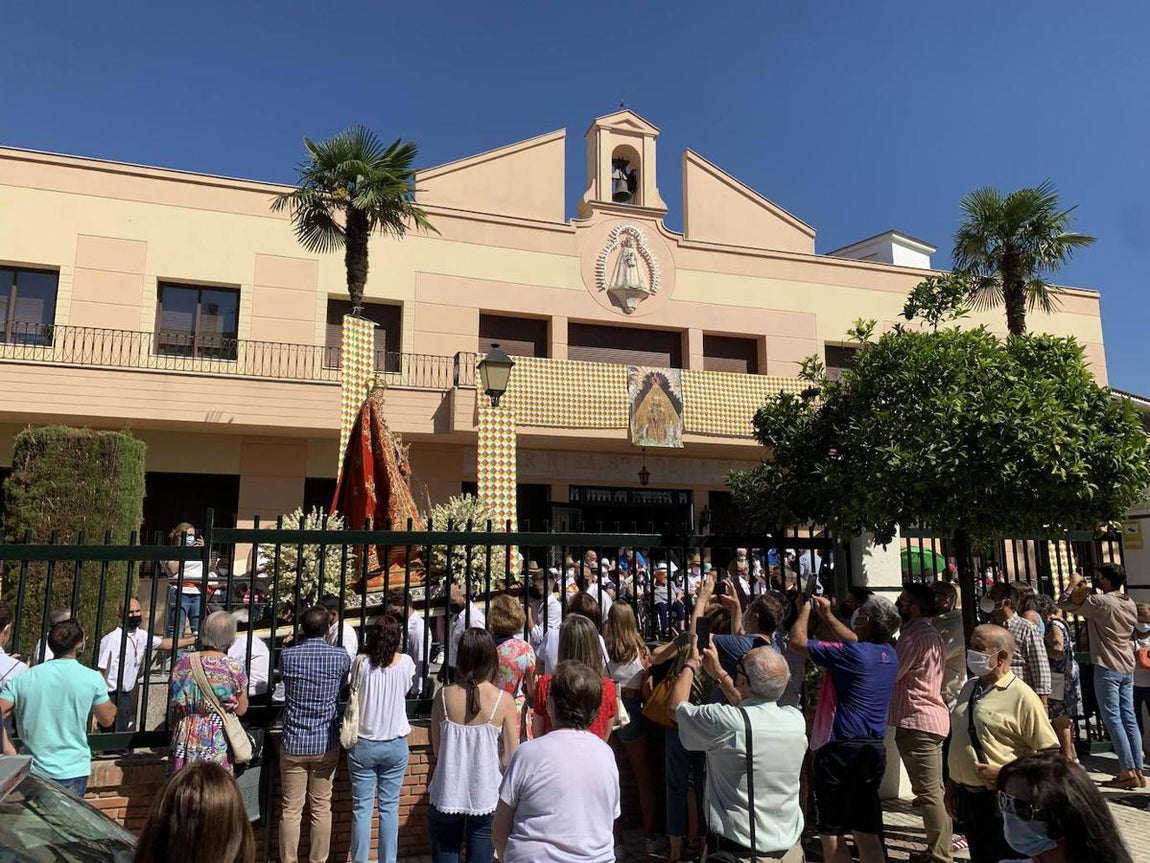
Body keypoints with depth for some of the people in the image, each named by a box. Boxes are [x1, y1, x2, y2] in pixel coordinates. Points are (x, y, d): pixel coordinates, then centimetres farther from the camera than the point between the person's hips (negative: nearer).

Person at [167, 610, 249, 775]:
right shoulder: (234, 668, -12)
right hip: (219, 741, -3)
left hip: (187, 736, 3)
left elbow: (173, 704, 8)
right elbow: (241, 710, -2)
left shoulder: (183, 662, -2)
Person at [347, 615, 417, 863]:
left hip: (363, 745, -1)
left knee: (362, 807, 8)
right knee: (390, 807, 10)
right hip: (396, 745, 1)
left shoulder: (362, 662, -13)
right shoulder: (406, 662, -8)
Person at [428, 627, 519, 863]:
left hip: (447, 797, 1)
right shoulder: (503, 700, -11)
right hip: (485, 798, -1)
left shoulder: (444, 696, -7)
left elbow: (436, 751, 1)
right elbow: (510, 758, -8)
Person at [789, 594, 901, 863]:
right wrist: (827, 615, 25)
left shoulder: (852, 653, -17)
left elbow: (797, 642, -12)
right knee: (866, 833, 14)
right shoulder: (889, 654, 5)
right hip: (874, 750, 8)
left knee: (831, 832, 4)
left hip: (843, 750, -7)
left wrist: (805, 611, 4)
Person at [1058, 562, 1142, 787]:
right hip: (1127, 668, 8)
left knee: (1113, 720, -3)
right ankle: (1138, 771, 12)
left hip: (1107, 668, -8)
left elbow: (1064, 603, -10)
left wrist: (1074, 583, 8)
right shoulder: (1130, 603, 10)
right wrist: (1085, 593, 15)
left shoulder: (1100, 602, -16)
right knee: (1129, 719, 10)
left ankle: (1128, 772, -3)